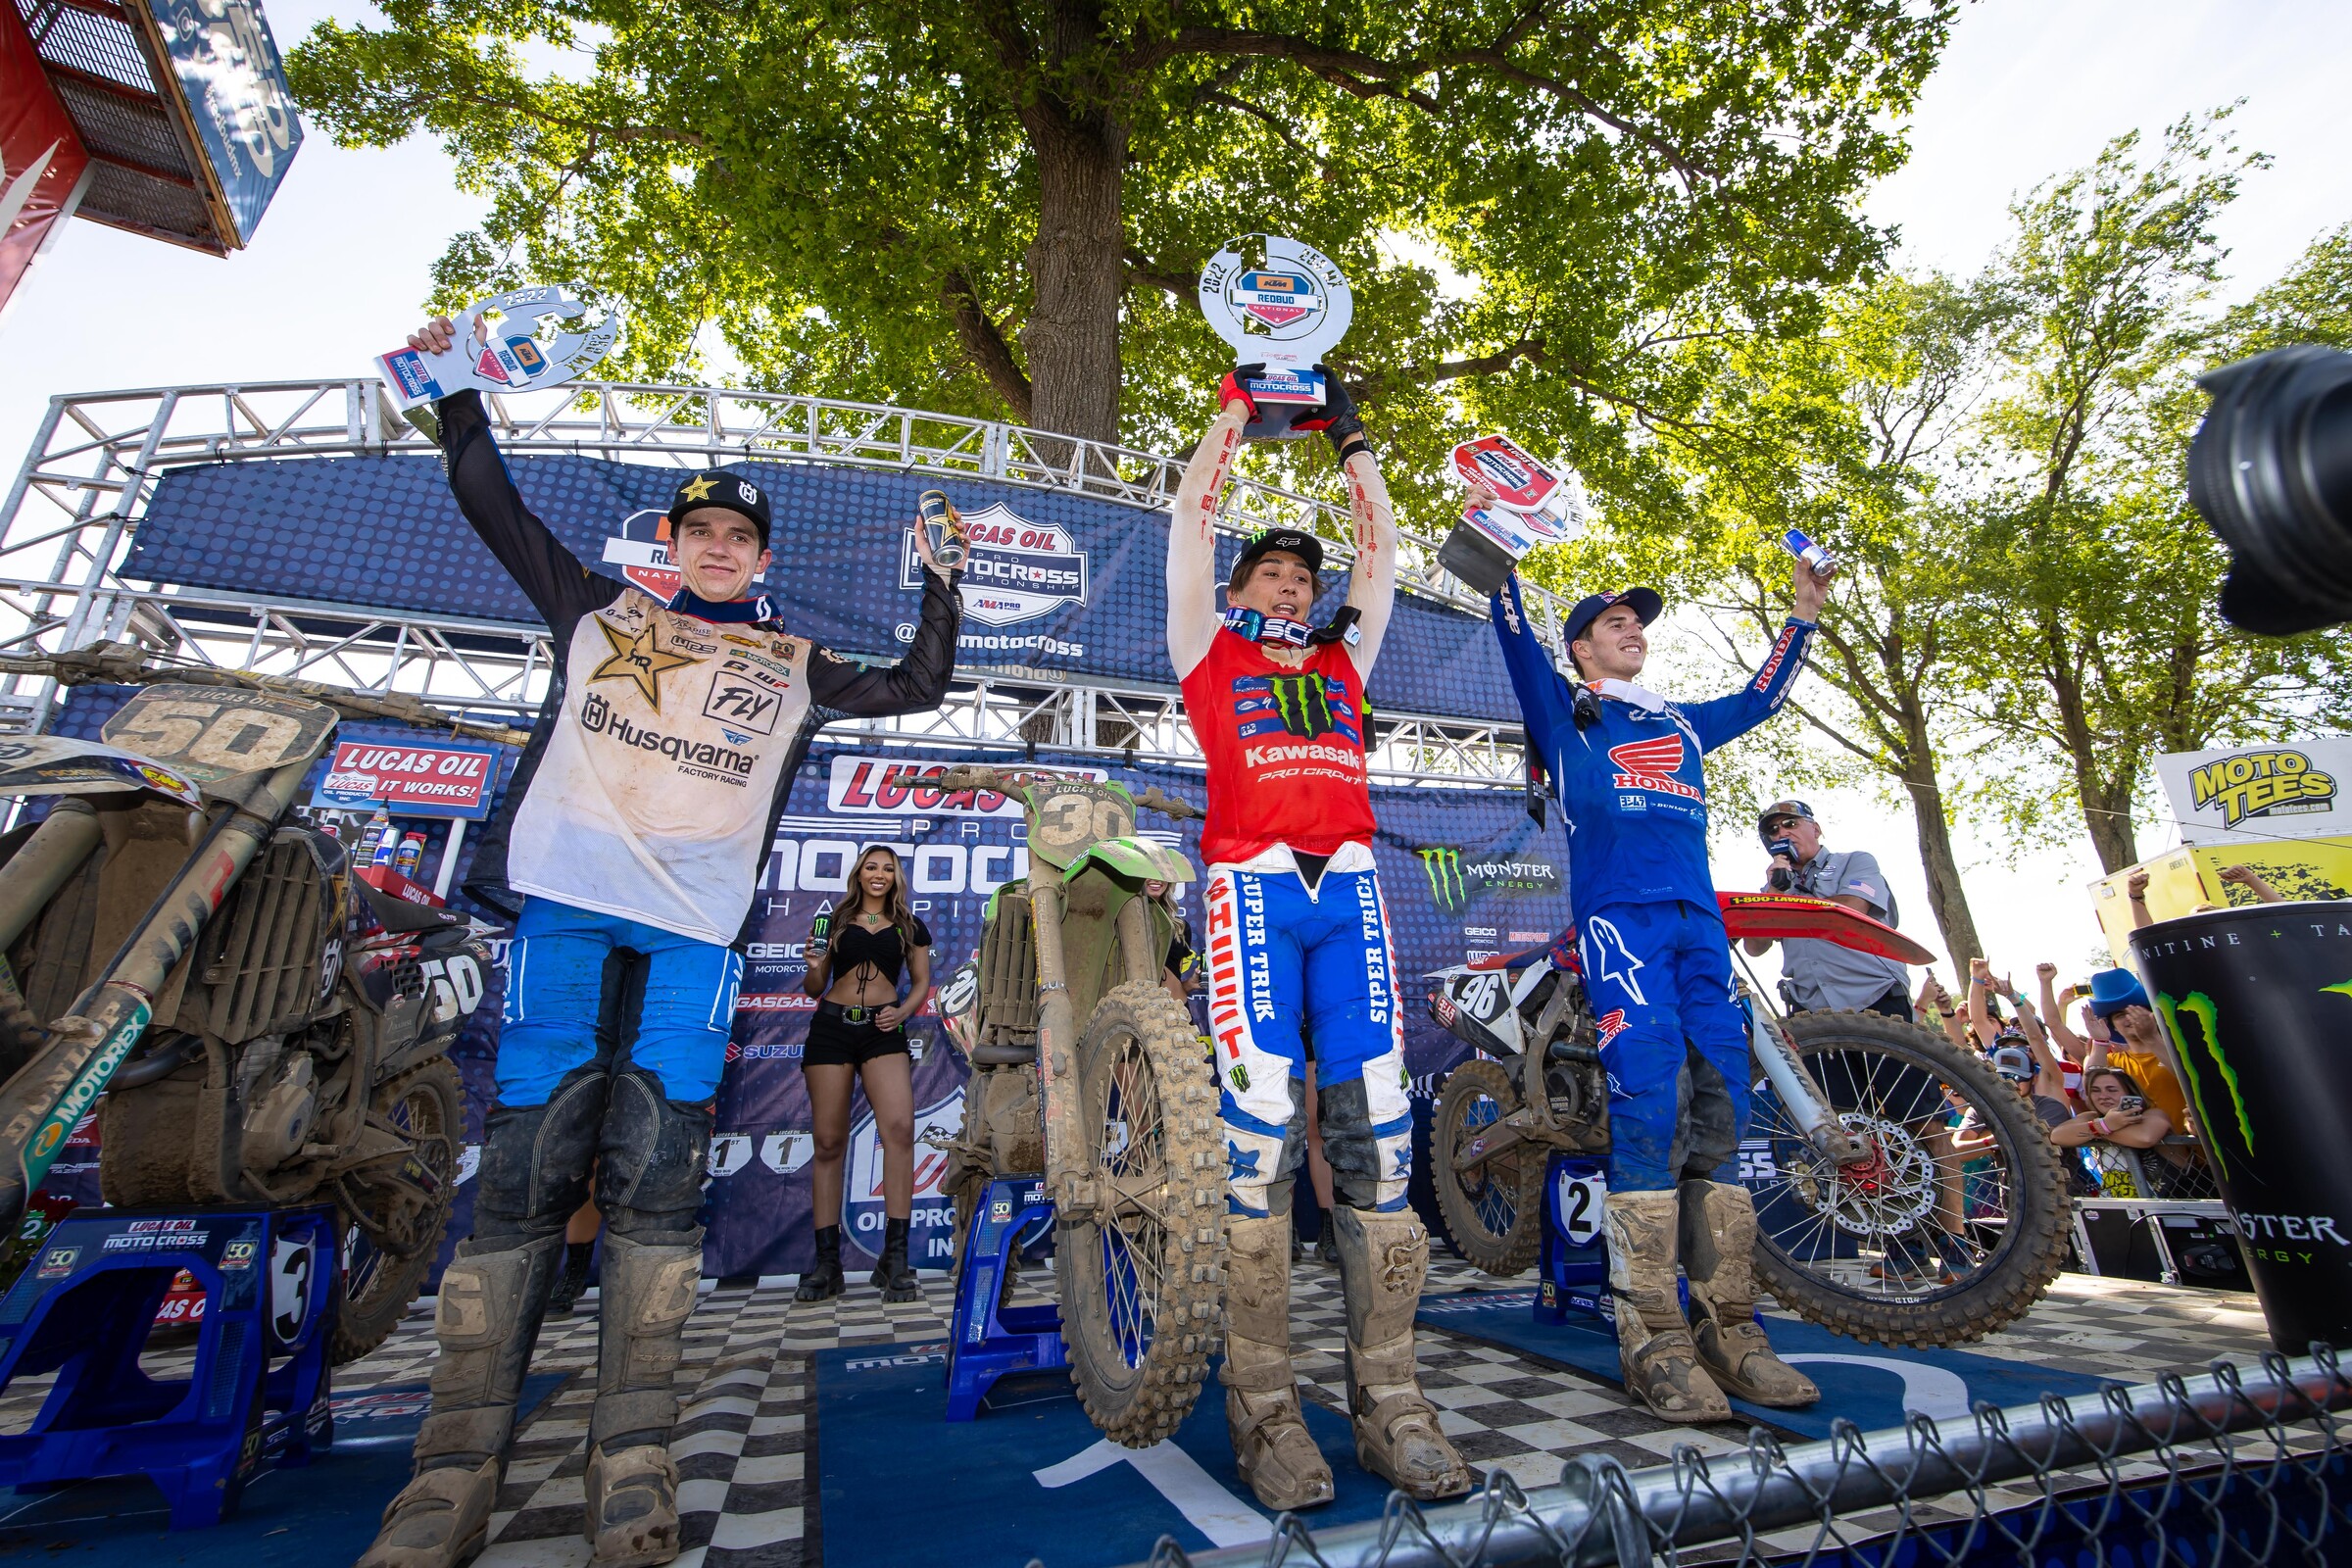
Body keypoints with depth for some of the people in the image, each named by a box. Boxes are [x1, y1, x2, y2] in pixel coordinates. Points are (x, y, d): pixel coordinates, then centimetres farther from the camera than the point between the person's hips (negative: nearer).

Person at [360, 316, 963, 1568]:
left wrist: (939, 584, 23)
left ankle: (632, 1454, 0)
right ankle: (459, 1462, 4)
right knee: (527, 1156, -5)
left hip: (694, 924, 0)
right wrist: (456, 395, 30)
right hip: (569, 898, 1)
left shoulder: (794, 667, 22)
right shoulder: (599, 610, 22)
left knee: (655, 1167, -5)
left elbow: (918, 687, 25)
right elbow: (493, 507, 28)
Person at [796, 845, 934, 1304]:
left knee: (900, 1128, -20)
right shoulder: (835, 921, 13)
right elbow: (814, 988, 16)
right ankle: (826, 1263, 10)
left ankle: (894, 1258, -14)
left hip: (883, 1030, -1)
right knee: (828, 1142, 1)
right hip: (831, 1027, 1)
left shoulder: (910, 926, 13)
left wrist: (902, 1011, -4)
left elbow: (922, 981, 15)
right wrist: (813, 966, -7)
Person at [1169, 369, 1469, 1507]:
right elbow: (1192, 517, 20)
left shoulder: (1343, 661, 28)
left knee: (1374, 1130, -2)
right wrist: (1235, 410, 31)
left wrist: (1348, 435, 40)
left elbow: (1381, 546, 34)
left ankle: (1387, 1400, 6)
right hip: (1251, 886, -3)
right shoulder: (1209, 652, 20)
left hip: (1351, 890, 4)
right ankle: (1262, 1405, 1)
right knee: (1259, 1124, -10)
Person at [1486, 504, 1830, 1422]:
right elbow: (1518, 639, 2)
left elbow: (1760, 700, 43)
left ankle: (1725, 1327, 9)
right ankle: (1652, 1339, -10)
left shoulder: (1682, 724, 31)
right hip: (1617, 915, -6)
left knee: (1719, 1112, 1)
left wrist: (1803, 617, 43)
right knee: (1648, 1106, -16)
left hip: (1699, 920, 7)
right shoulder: (1562, 710, 14)